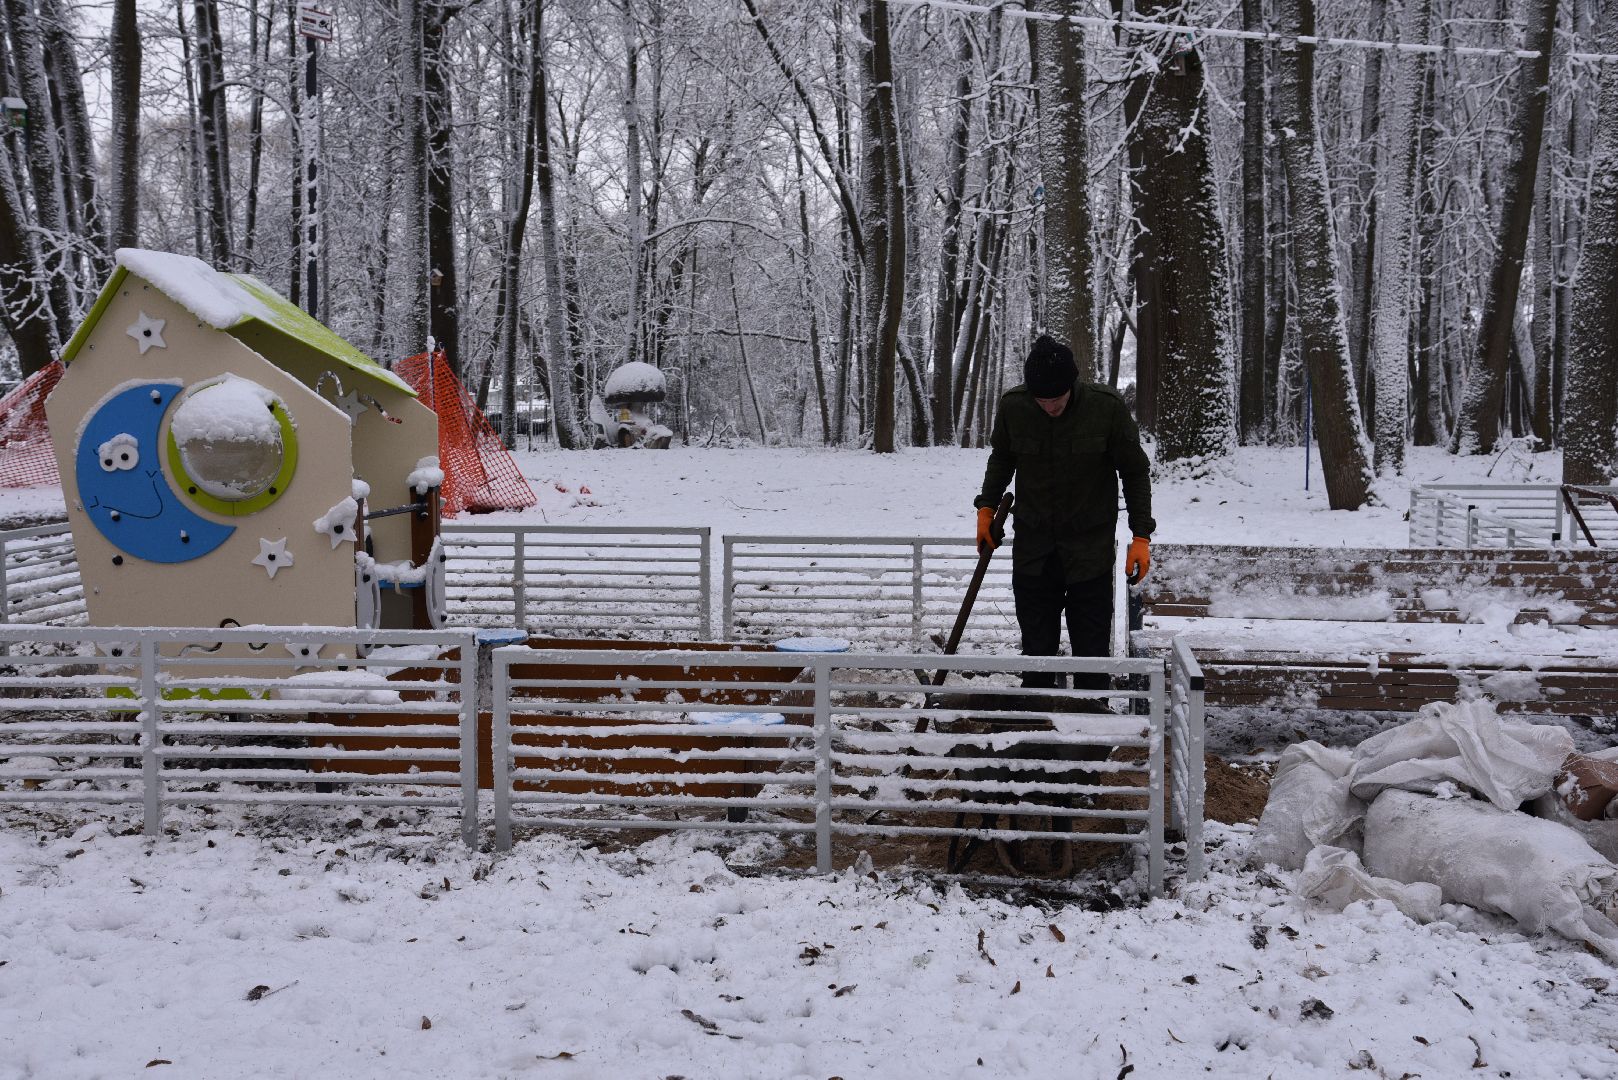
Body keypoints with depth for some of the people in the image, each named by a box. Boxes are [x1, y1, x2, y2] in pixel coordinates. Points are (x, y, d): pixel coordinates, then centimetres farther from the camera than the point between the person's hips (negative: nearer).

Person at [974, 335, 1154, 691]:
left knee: (1092, 645, 2)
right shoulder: (1012, 406, -11)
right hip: (1033, 540, 2)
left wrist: (1141, 535, -6)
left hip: (1090, 543, -2)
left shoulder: (1108, 406, -16)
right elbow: (1001, 458, 11)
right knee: (1036, 641, 10)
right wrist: (987, 507, 5)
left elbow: (1135, 471, -5)